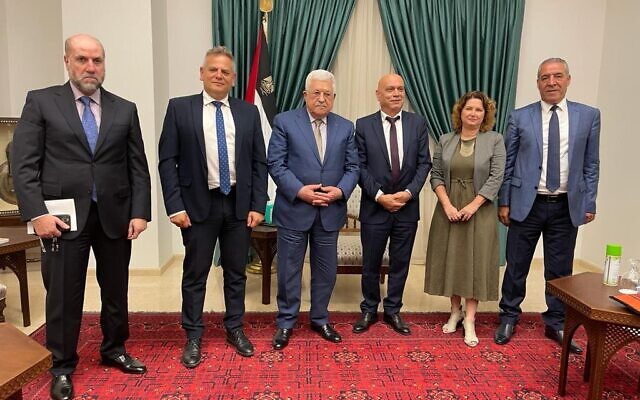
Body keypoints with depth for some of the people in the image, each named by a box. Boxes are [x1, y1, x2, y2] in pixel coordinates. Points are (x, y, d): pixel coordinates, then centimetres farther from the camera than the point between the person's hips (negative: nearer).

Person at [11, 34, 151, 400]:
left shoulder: (125, 109, 8)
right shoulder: (41, 102, 2)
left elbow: (138, 167, 5)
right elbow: (24, 164, -3)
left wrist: (140, 212, -3)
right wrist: (37, 213, -12)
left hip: (115, 216, 2)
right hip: (64, 217, -2)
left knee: (116, 290, 13)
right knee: (64, 296, 8)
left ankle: (114, 350, 34)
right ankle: (62, 367, 27)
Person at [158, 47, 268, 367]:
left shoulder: (248, 112, 6)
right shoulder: (179, 108, 0)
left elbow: (259, 163, 6)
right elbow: (167, 161, -2)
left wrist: (258, 205, -2)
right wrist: (175, 206, -10)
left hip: (239, 205, 2)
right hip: (198, 204, -2)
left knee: (236, 272, 13)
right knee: (195, 274, 8)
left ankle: (235, 329, 31)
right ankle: (193, 336, 25)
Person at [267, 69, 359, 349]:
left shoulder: (345, 127, 8)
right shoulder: (284, 122, -2)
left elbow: (352, 167, 6)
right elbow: (275, 164, -7)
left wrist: (340, 191, -13)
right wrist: (300, 191, -18)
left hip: (330, 211, 3)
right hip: (294, 209, -3)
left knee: (326, 270, 14)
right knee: (289, 269, 8)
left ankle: (320, 319, 33)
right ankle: (286, 322, 26)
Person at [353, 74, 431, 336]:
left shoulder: (418, 123, 3)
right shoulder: (364, 125, -2)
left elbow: (424, 163, 1)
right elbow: (360, 167, -5)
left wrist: (409, 192, -12)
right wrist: (379, 196, -14)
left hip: (407, 207, 2)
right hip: (374, 207, -1)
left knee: (400, 264, 12)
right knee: (371, 264, 10)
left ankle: (393, 311, 29)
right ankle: (369, 311, 29)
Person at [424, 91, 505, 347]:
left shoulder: (495, 140, 0)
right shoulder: (445, 141, 6)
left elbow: (496, 178, -7)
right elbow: (436, 175, 3)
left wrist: (473, 206, -15)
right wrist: (447, 204, -11)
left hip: (479, 210, -2)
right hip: (448, 210, 2)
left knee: (475, 262, 1)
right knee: (450, 260, 7)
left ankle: (470, 319, 9)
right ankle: (455, 312, 22)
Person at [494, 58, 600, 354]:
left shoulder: (589, 116, 4)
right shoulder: (519, 117, 0)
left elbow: (591, 164, 6)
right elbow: (507, 163, 2)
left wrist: (589, 203, 2)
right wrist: (504, 202, -1)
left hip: (567, 207, 1)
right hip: (527, 204, -1)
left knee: (560, 269, 11)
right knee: (516, 266, 8)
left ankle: (556, 324, 28)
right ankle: (509, 317, 26)